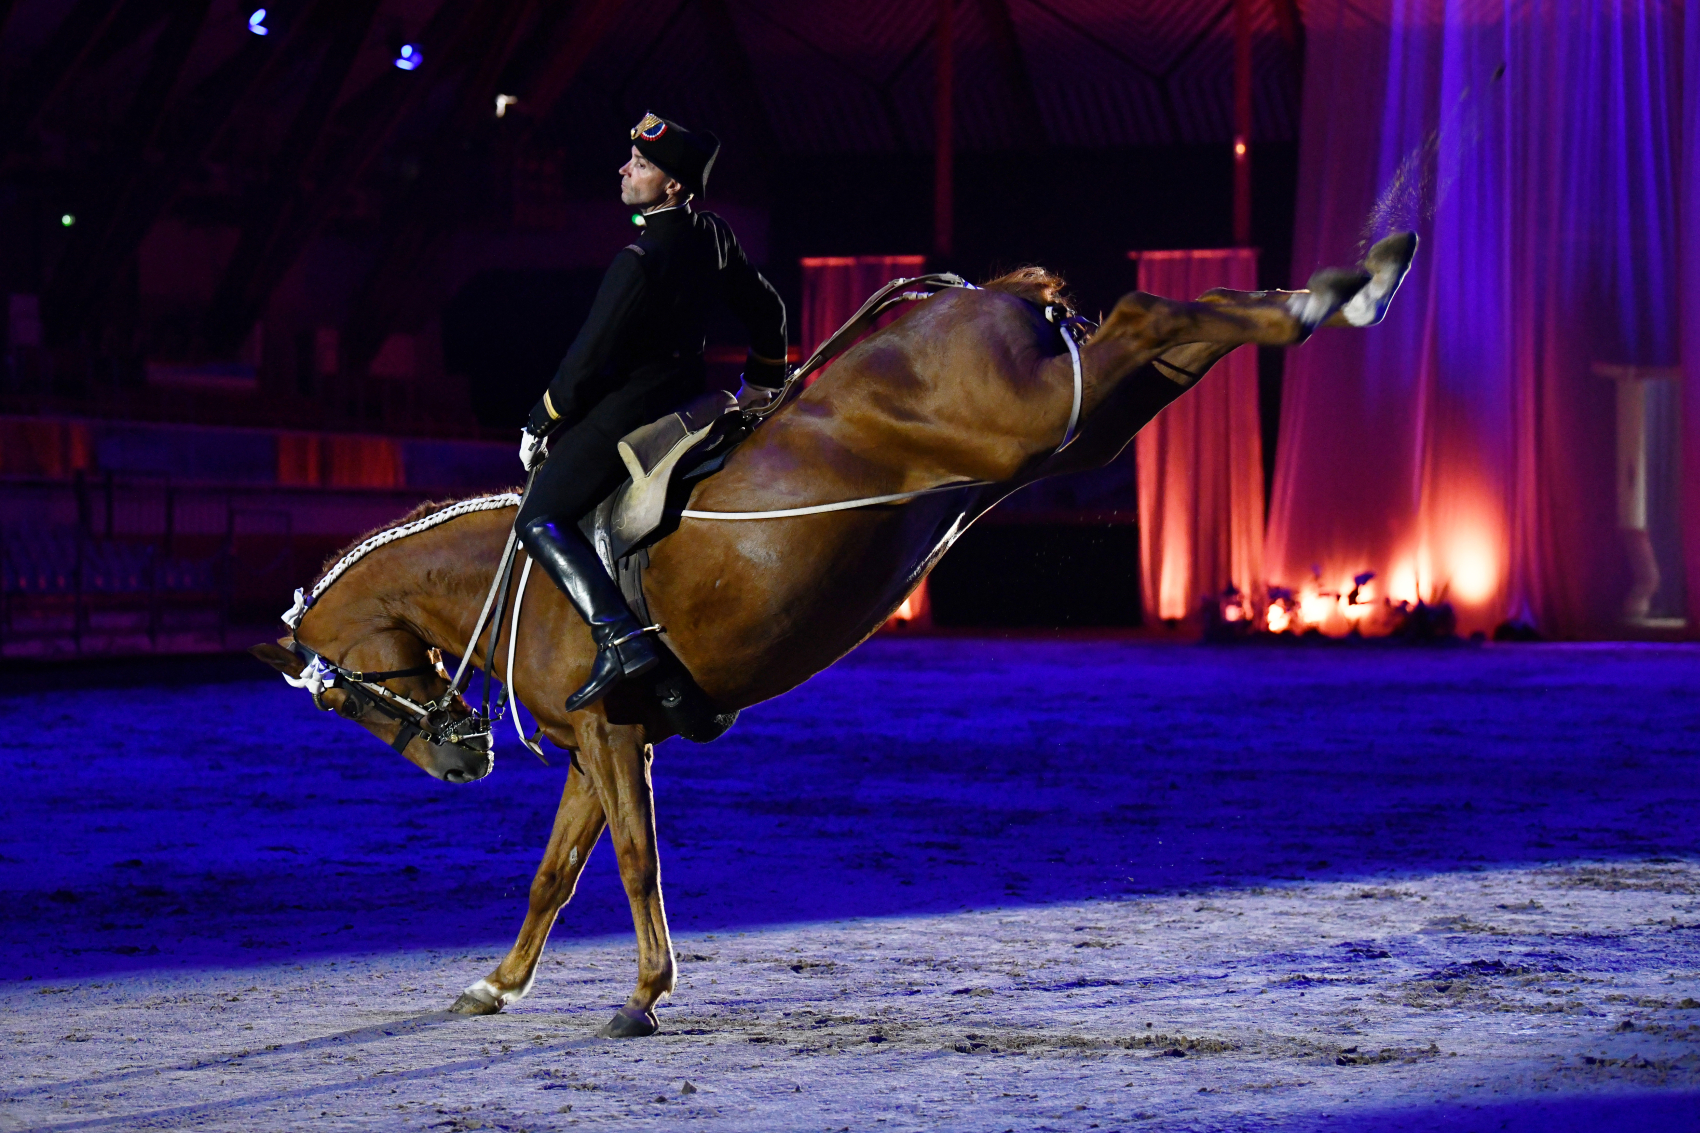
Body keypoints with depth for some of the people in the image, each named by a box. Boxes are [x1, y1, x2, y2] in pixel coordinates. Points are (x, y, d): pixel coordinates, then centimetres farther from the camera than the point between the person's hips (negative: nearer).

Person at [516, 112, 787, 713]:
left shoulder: (641, 258, -25)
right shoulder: (713, 235, 1)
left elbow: (589, 360, -21)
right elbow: (767, 308, 15)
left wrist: (540, 427, -8)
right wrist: (762, 383, 31)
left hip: (627, 407, -9)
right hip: (688, 388, 9)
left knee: (540, 518, -5)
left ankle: (619, 635, -22)